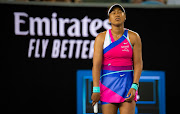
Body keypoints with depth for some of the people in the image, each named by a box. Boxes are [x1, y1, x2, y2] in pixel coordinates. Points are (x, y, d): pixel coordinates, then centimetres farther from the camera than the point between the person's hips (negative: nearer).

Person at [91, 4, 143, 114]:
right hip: (108, 83, 0)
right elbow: (96, 64, -4)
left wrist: (134, 86, -10)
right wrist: (96, 89, -12)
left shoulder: (134, 37, 3)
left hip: (128, 84, 0)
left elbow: (138, 63, 1)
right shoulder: (101, 38, 1)